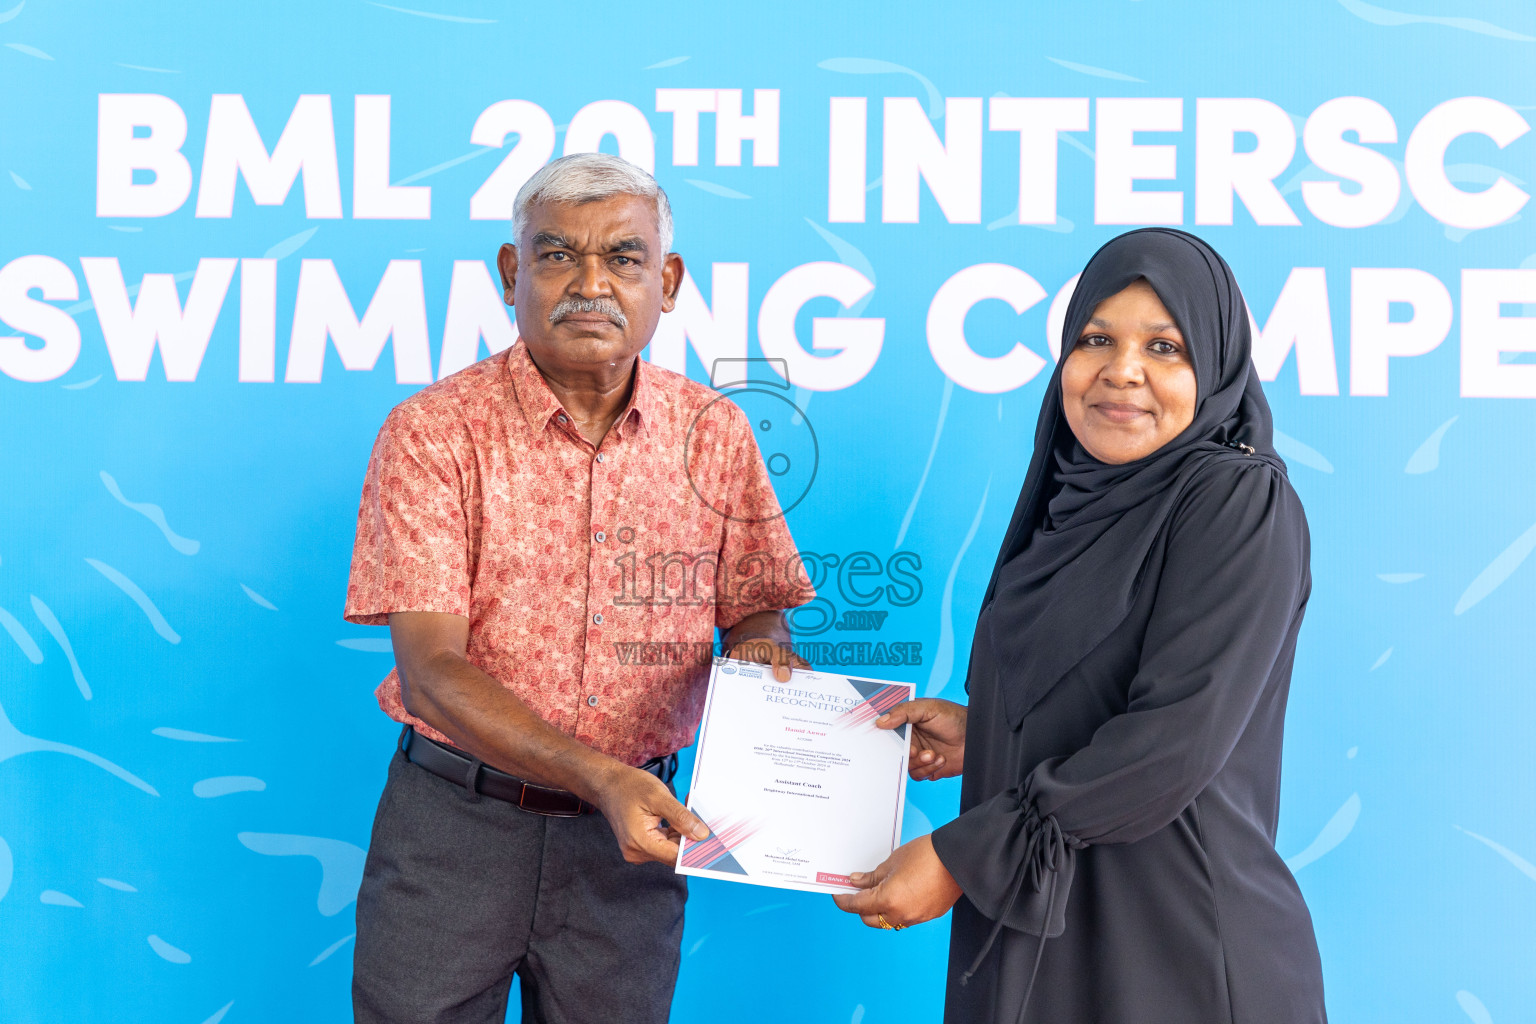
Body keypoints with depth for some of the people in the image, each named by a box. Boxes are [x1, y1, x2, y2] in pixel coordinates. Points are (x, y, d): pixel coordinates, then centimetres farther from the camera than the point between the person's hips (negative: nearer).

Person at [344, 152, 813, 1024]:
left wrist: (759, 651, -17)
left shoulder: (715, 434, 0)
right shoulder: (435, 430, -9)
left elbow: (758, 610, 8)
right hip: (455, 821, -2)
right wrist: (599, 777, -27)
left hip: (633, 830, 3)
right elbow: (431, 668, -15)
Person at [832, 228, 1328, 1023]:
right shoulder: (1072, 504, 8)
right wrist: (982, 735, 1)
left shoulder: (1240, 503, -14)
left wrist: (963, 857, -20)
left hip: (1174, 957, -6)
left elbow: (1176, 740, -22)